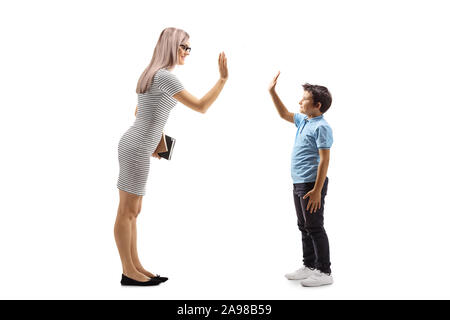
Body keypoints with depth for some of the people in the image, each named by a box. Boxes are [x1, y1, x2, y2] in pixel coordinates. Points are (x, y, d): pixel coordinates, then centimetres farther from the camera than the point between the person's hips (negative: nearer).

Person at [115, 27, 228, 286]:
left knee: (133, 211, 12)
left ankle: (136, 267, 21)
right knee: (128, 212, -1)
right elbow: (201, 107, -15)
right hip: (137, 148, -10)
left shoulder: (152, 73, 16)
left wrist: (157, 141, 22)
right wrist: (223, 79, -11)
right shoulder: (165, 76, -14)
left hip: (136, 145, 10)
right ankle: (129, 272, 9)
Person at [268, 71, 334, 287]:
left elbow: (324, 160, -19)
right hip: (299, 184, 10)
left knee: (315, 228, -3)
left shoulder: (321, 127, -14)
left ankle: (324, 273, 6)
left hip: (312, 185, -10)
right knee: (304, 228, 15)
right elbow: (284, 114, 30)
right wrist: (272, 92, 24)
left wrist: (317, 190, -23)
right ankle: (309, 267, 27)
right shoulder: (303, 121, 13)